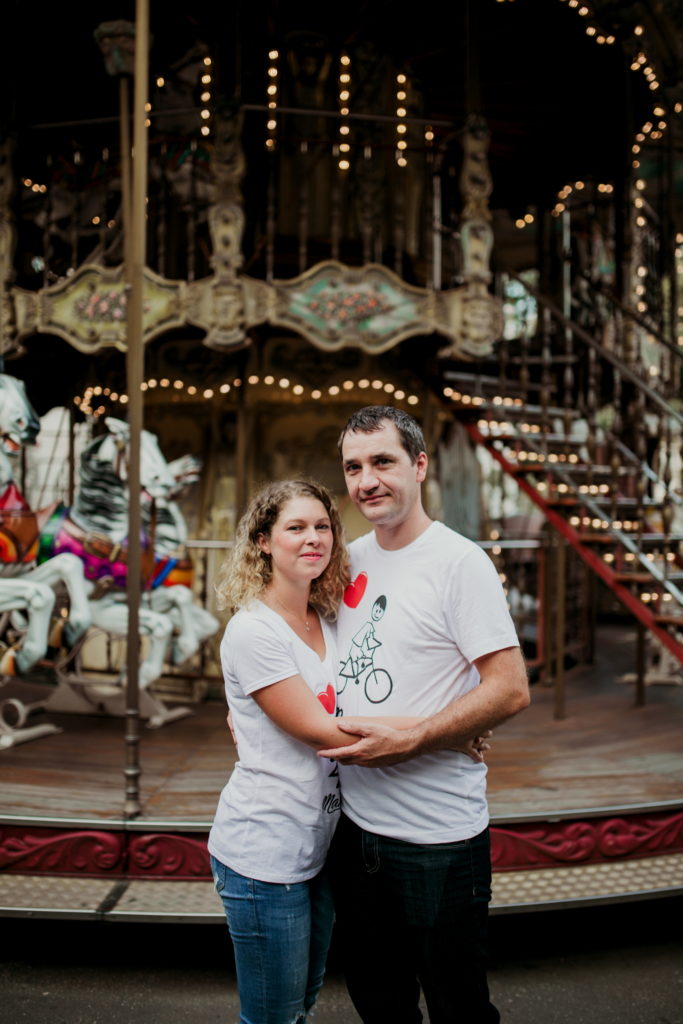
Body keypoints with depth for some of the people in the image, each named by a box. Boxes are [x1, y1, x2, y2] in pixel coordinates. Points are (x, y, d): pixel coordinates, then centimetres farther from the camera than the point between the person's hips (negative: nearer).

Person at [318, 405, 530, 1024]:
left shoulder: (459, 562, -14)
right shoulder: (350, 560, 6)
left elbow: (510, 691, -19)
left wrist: (405, 741, -22)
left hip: (437, 839, -6)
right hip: (355, 827, 6)